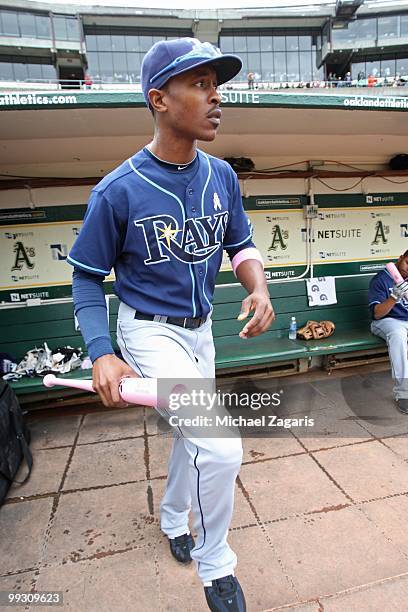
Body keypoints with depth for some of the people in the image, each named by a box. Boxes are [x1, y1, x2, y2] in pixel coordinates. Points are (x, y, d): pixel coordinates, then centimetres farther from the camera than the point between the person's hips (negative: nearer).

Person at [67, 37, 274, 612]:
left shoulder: (222, 175, -1)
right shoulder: (118, 191, -16)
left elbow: (241, 243, 7)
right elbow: (87, 278, -8)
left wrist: (259, 290, -14)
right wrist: (102, 354, -20)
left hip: (200, 330, 6)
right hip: (149, 332, -6)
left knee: (193, 438, 21)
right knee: (221, 447, -18)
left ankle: (172, 518, 54)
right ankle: (215, 563, 16)